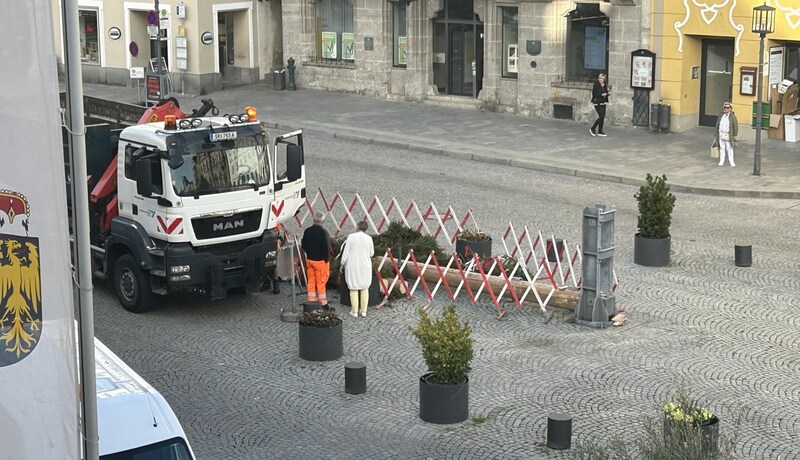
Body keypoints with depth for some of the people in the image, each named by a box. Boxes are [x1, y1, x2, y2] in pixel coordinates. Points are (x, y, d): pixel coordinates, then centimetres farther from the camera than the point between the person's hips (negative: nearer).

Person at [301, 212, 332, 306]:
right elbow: (326, 248, -17)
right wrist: (327, 259, -6)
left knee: (311, 281, 12)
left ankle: (311, 301, 18)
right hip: (320, 260, -6)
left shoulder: (307, 231, 0)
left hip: (309, 259, 6)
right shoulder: (323, 232, -19)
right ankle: (322, 303, 7)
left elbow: (304, 246, 9)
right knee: (321, 282, 1)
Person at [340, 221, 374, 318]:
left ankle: (354, 311, 8)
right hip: (365, 266, 1)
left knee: (354, 289, 6)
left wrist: (342, 264, 4)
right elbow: (371, 253, 3)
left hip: (352, 266, -1)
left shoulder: (351, 237, -10)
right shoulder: (369, 238, -6)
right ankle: (364, 311, 13)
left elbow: (346, 252, -8)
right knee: (364, 289, 12)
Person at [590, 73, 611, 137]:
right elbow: (595, 94, -14)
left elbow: (606, 93, 15)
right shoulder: (596, 85, -11)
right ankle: (592, 129, 1)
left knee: (602, 117, 8)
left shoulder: (605, 85, 9)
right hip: (597, 103, -7)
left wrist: (608, 93, -6)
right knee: (601, 117, -13)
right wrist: (602, 94, -22)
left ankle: (600, 132, 16)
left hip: (603, 103, 7)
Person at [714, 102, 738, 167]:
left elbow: (735, 126, -5)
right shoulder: (720, 116, 8)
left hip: (728, 136, -4)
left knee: (729, 149, 0)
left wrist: (735, 135, -7)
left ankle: (731, 161, 8)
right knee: (722, 148, 9)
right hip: (721, 134, 4)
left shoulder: (732, 117, -5)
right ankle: (721, 161, 17)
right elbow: (717, 125, 13)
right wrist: (716, 134, 12)